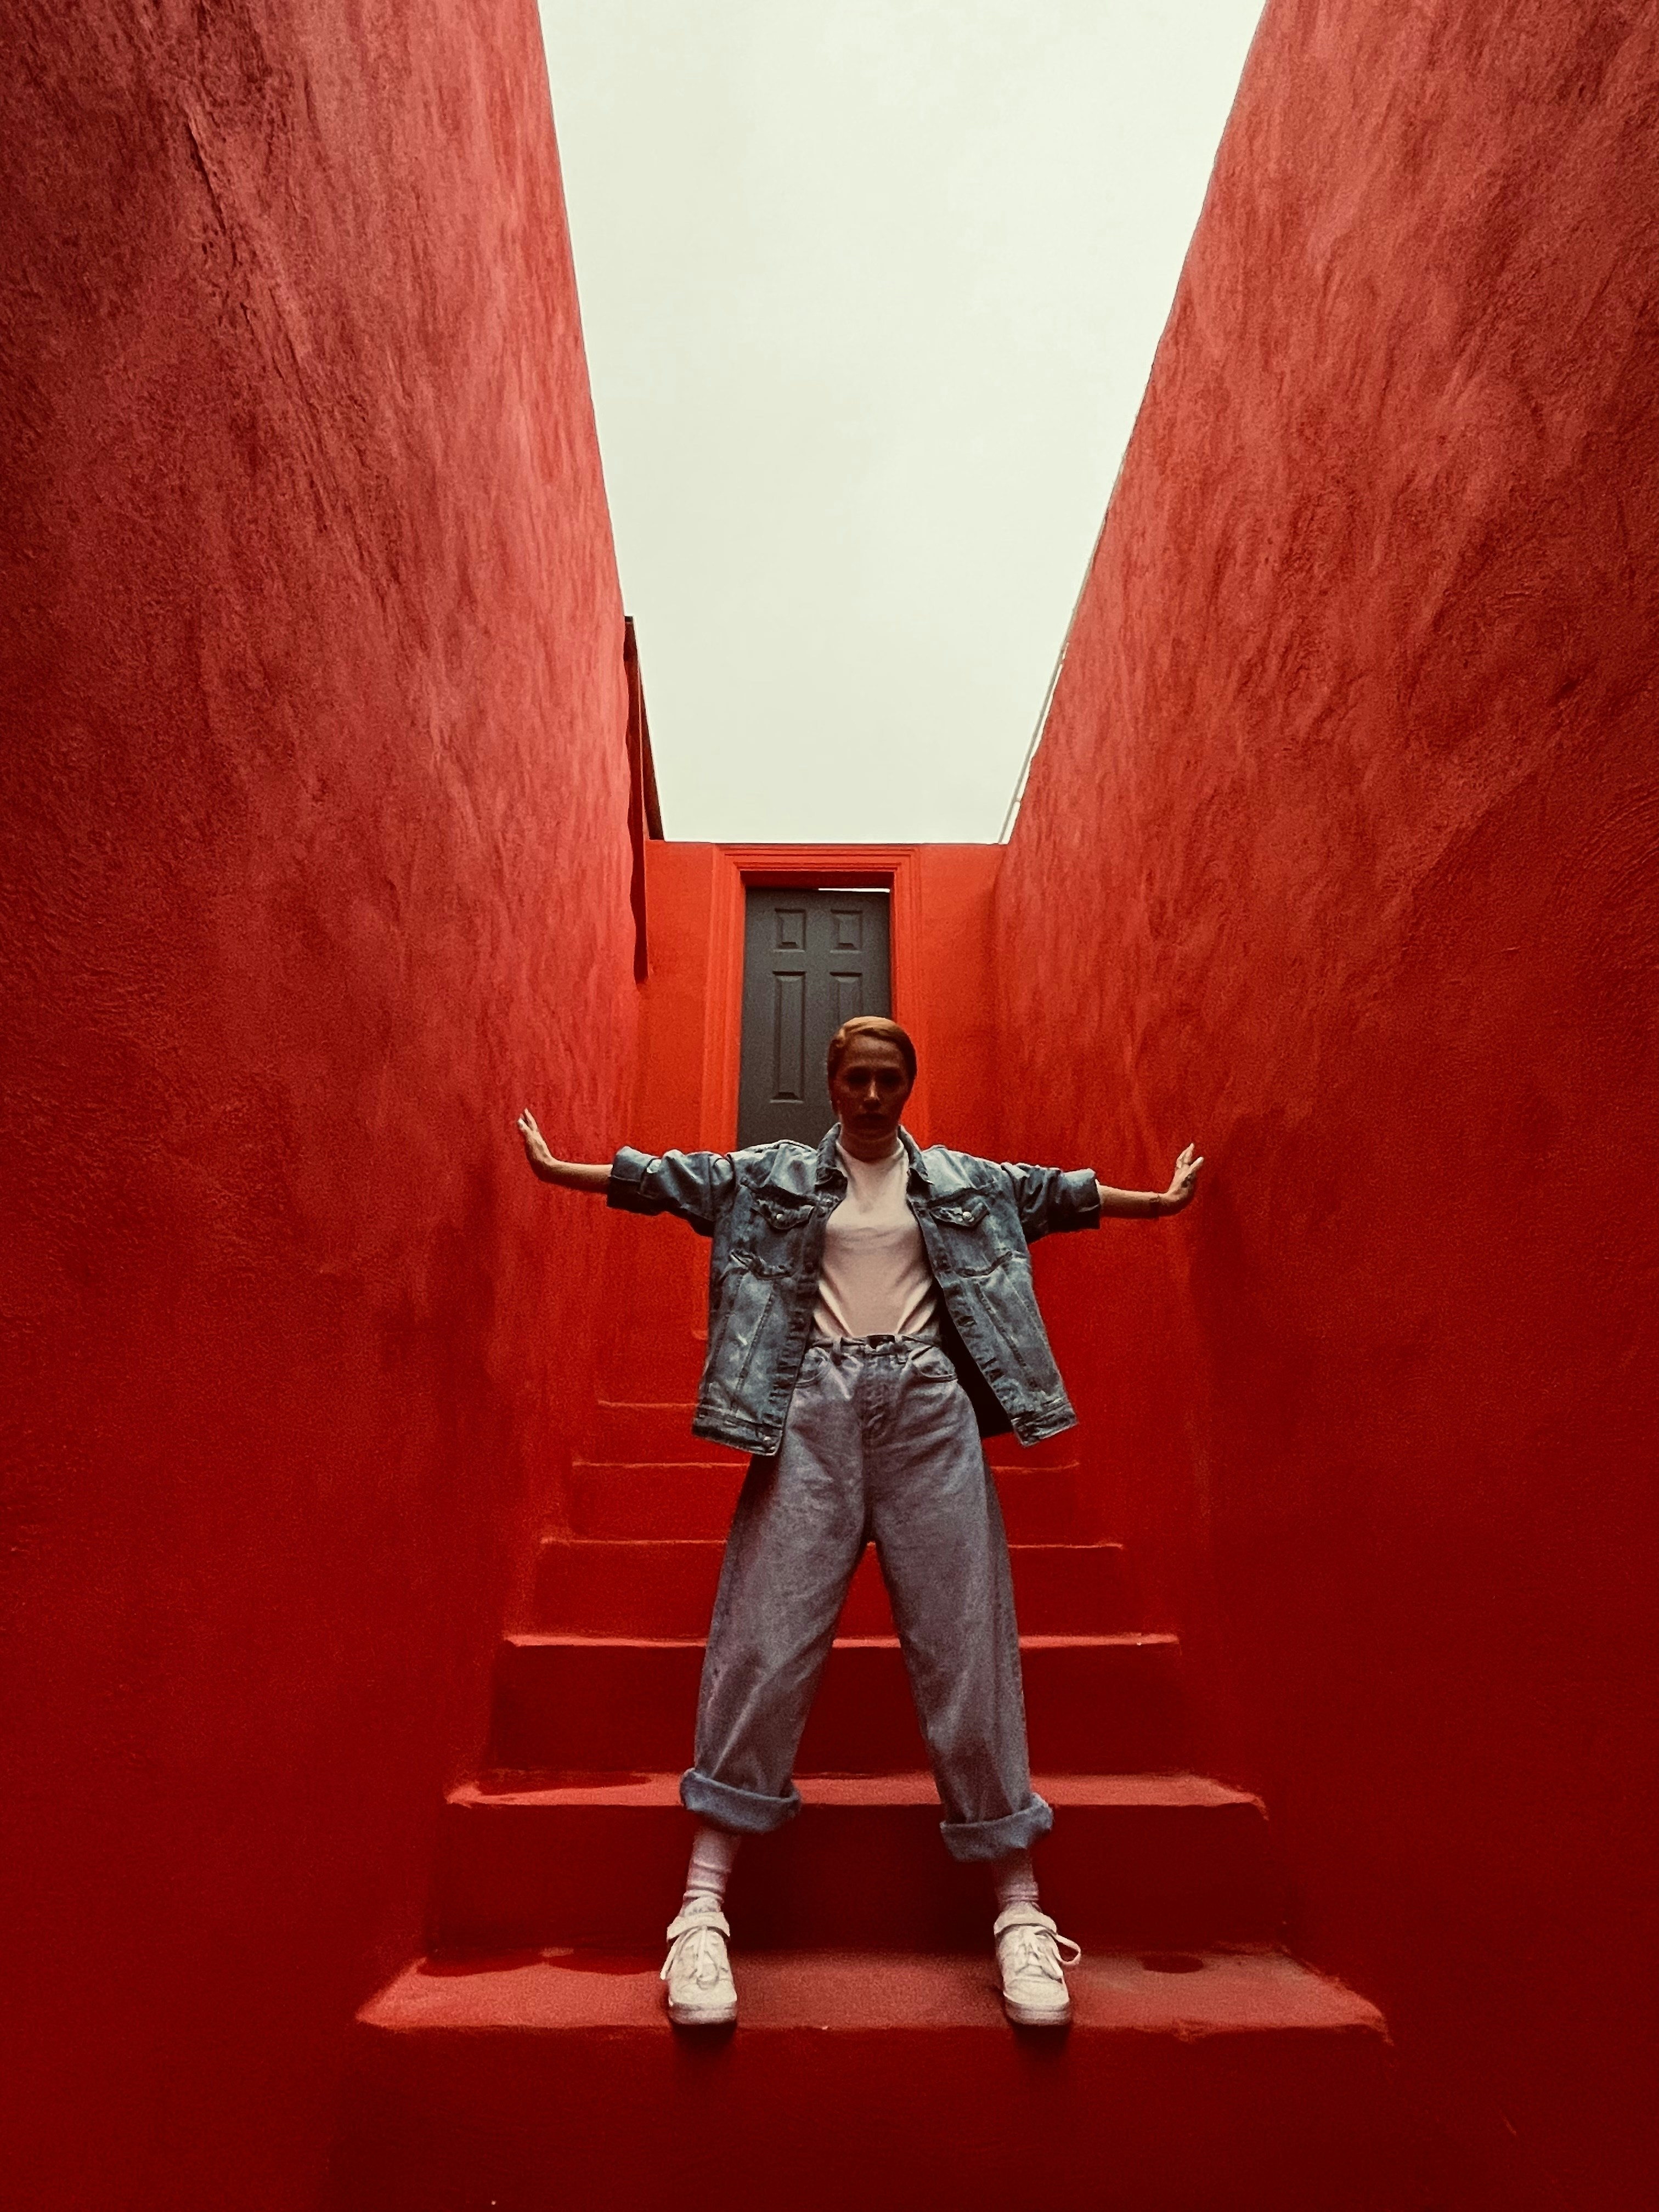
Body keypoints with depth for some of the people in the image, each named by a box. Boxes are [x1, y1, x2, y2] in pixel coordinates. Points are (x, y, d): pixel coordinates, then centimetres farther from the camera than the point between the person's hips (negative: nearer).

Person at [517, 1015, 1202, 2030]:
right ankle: (703, 1907, 0)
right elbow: (670, 1177, 13)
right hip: (814, 1407, -1)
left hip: (930, 1409, 1)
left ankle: (1020, 1911, 6)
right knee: (768, 1638, -6)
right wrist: (557, 1168, 12)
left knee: (968, 1641, -1)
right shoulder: (774, 1173, 14)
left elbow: (1054, 1191, 21)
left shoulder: (962, 1180, 17)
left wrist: (1160, 1200, 24)